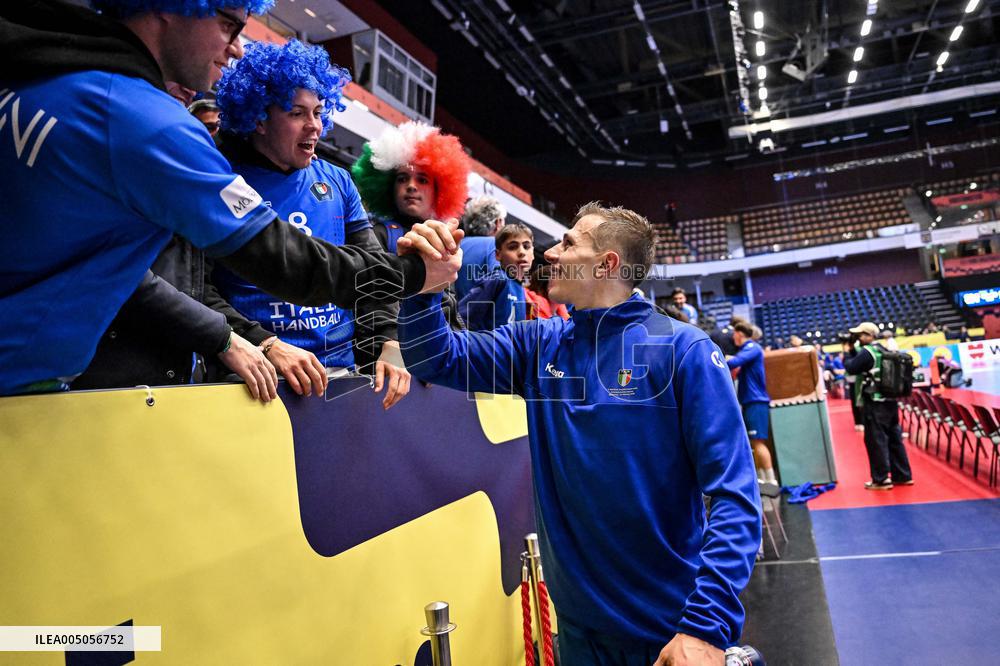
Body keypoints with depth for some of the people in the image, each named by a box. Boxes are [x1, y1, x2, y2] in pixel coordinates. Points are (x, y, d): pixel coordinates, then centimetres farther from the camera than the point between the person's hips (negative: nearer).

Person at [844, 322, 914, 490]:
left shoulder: (867, 352, -15)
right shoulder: (882, 350, 13)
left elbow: (850, 368, -16)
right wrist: (852, 349, 11)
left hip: (875, 403, -9)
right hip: (890, 401, 9)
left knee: (875, 441, -2)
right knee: (894, 439, 14)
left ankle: (881, 480, 1)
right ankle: (903, 476, 21)